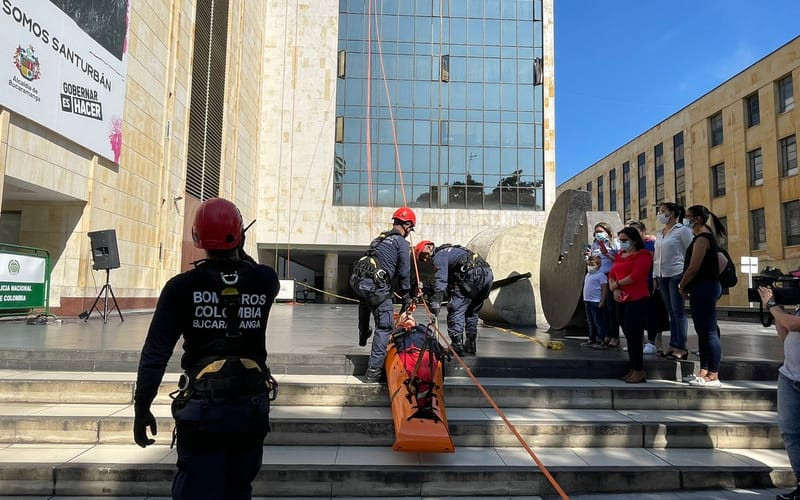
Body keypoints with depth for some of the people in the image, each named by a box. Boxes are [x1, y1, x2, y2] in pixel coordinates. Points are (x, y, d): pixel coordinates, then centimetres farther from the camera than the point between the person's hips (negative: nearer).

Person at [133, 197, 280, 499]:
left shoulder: (182, 286, -9)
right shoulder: (265, 280, -3)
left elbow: (156, 353, -9)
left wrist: (141, 407, -1)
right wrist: (239, 252, 24)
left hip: (203, 407, -3)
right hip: (252, 405, 3)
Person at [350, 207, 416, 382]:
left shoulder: (381, 237, 26)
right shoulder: (402, 243, 4)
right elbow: (404, 273, 2)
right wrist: (406, 298, 12)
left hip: (356, 279, 8)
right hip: (375, 284, -8)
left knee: (365, 303, 41)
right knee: (385, 326, -2)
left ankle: (363, 337, 58)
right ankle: (374, 370, -6)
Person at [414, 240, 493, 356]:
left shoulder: (439, 256, 1)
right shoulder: (450, 250, 31)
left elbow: (441, 280, -13)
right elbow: (451, 279, 32)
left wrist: (435, 302, -18)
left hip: (473, 276, -10)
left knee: (456, 311, -3)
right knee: (472, 312, 19)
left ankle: (457, 345, -7)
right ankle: (471, 346, 22)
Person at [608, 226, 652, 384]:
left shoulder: (643, 255, -6)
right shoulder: (620, 255, 18)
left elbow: (635, 276, -18)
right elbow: (611, 275, 13)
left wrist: (617, 284, -7)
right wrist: (614, 289, -6)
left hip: (637, 300, -8)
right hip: (622, 301, 8)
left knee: (633, 336, -7)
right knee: (629, 336, 10)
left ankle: (639, 371, 3)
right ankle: (633, 369, 18)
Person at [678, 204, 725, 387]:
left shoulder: (702, 238, -14)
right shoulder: (703, 236, 17)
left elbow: (693, 268, -19)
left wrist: (682, 286, -5)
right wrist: (685, 286, 12)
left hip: (704, 288, -11)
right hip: (702, 289, 11)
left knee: (709, 331, -7)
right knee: (703, 331, 14)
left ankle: (713, 376, -3)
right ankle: (704, 371, 22)